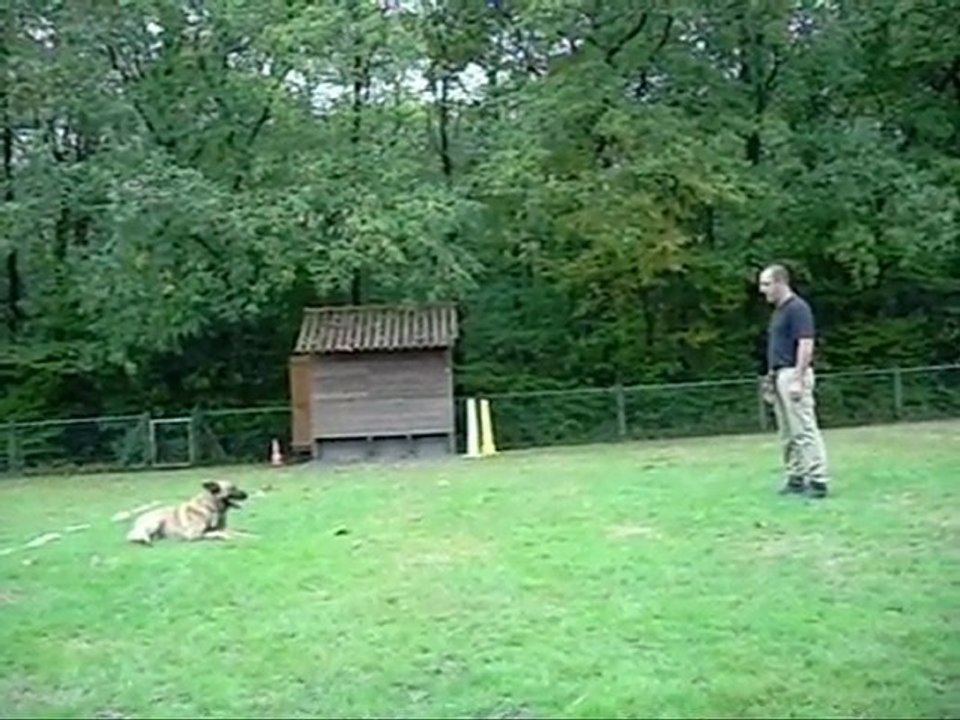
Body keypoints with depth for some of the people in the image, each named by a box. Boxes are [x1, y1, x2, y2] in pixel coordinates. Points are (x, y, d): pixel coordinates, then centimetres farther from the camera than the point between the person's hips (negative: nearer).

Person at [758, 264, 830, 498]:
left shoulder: (798, 308, -13)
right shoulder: (778, 311, 17)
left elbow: (806, 345, -19)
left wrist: (797, 379, -23)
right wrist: (770, 377, 20)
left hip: (793, 375, -10)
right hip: (779, 375, 10)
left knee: (804, 430, -9)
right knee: (788, 433, 12)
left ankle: (818, 481, -6)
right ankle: (796, 478, 18)